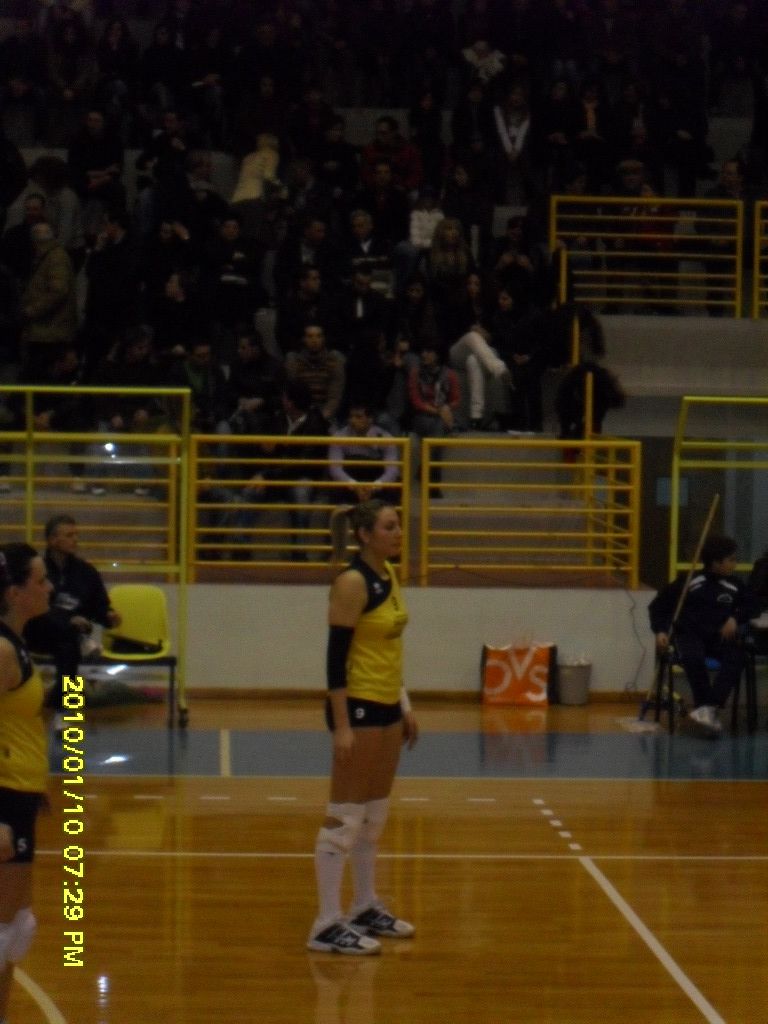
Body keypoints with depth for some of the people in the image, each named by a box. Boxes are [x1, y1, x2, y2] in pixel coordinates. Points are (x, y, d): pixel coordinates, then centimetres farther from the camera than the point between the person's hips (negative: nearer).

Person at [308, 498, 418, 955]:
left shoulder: (389, 574, 9)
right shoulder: (353, 583, -17)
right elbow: (336, 655, -19)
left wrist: (405, 706, 18)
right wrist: (342, 726, -22)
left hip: (387, 706, 9)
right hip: (359, 706, -9)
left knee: (376, 813, 16)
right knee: (346, 816, -6)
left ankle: (366, 907, 27)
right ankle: (328, 924, -3)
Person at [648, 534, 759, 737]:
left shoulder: (734, 585, 7)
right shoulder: (689, 583, -2)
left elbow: (752, 604, 18)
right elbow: (658, 605, 5)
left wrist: (735, 618, -1)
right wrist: (661, 631, -7)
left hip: (720, 636, 3)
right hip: (690, 634, -3)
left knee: (736, 657, -31)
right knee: (693, 658, -37)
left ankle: (708, 708, -41)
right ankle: (707, 711, -32)